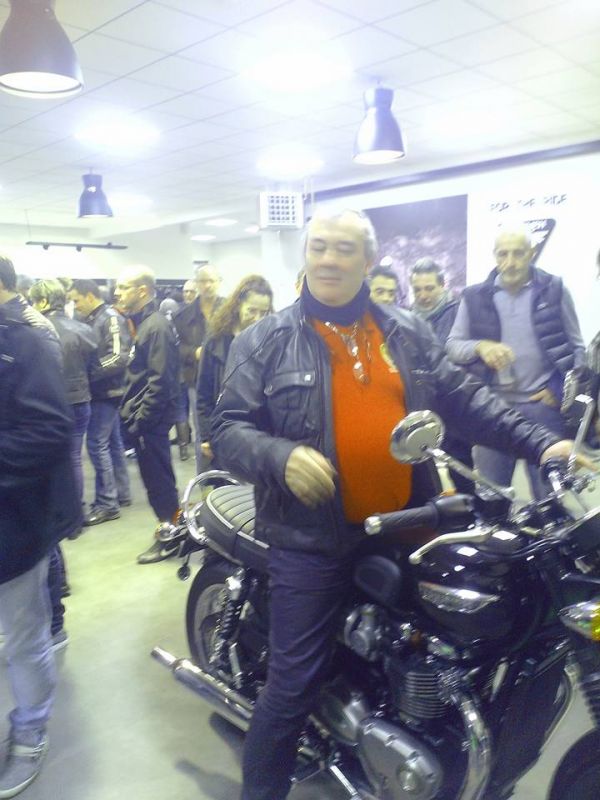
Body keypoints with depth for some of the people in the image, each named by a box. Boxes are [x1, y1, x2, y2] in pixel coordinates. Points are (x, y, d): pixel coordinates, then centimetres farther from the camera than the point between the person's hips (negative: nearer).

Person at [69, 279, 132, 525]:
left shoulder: (111, 318, -13)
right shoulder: (91, 320, 12)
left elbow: (119, 357, -22)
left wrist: (86, 373, -20)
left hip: (106, 392, -9)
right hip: (102, 392, 9)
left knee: (97, 445, -6)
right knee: (112, 443, 14)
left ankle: (107, 503, 2)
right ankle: (121, 493, 25)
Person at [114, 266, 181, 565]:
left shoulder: (156, 327, -17)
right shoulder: (143, 323, 13)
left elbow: (160, 382, -22)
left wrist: (139, 419, -19)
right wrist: (131, 412, 14)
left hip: (150, 420, -9)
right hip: (142, 418, 9)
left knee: (158, 481, 2)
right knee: (158, 479, 17)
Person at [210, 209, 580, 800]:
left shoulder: (409, 333, 7)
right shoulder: (264, 342, -4)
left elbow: (463, 398, 9)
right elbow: (228, 428, -8)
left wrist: (540, 443, 0)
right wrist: (280, 456, -29)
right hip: (311, 539, -4)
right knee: (292, 686, 3)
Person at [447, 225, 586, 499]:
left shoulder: (555, 290, 3)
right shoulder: (475, 297, 4)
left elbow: (576, 347, 8)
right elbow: (452, 345, 3)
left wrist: (561, 390, -3)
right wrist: (480, 347, -17)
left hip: (543, 405, 0)